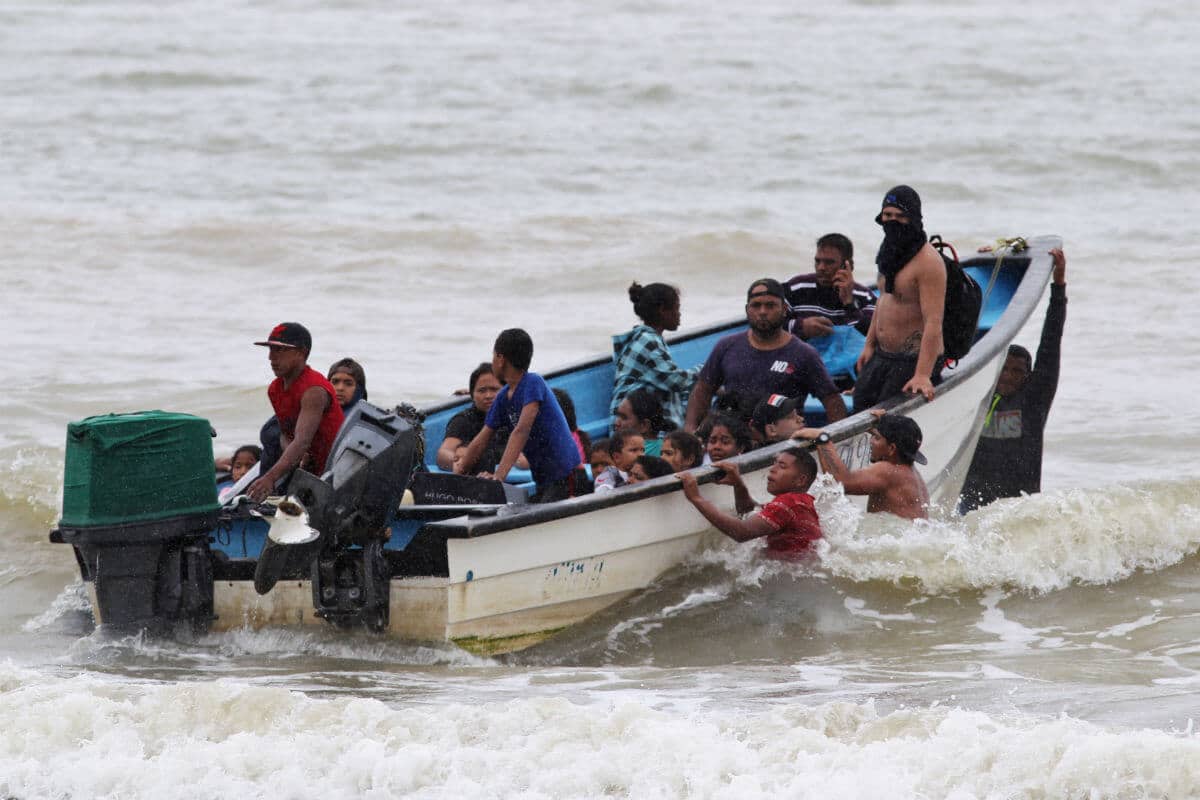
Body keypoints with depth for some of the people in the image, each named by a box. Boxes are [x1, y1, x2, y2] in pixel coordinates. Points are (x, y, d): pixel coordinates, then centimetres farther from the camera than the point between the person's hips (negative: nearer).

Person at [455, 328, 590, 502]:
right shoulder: (503, 397, 11)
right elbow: (482, 440, 17)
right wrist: (458, 473, 12)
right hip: (544, 482, 8)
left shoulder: (533, 383, -14)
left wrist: (499, 476, -32)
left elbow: (521, 431, -25)